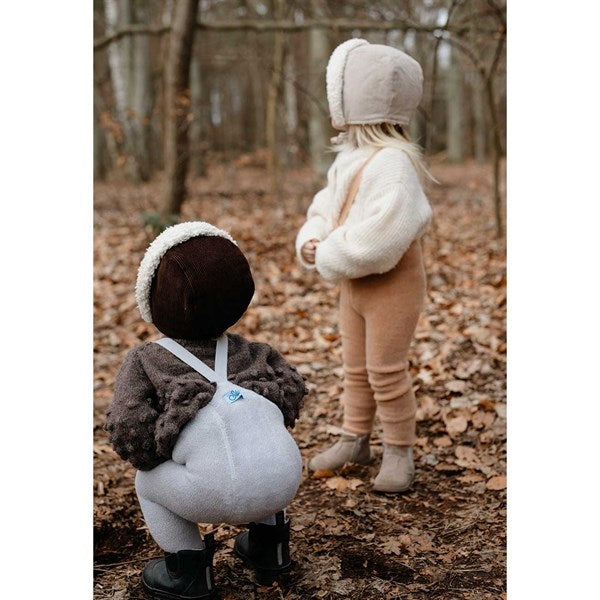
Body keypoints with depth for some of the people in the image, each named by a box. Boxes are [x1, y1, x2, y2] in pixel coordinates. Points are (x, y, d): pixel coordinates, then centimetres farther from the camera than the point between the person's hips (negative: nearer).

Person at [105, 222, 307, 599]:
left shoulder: (145, 360, 12)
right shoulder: (248, 352, 25)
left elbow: (127, 428, -1)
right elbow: (292, 388, 16)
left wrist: (152, 454, 19)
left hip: (219, 495, -4)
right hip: (285, 482, 5)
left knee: (149, 481, 25)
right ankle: (269, 545, 37)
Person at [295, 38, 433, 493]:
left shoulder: (392, 162, -23)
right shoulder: (349, 158, 8)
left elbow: (383, 233, -33)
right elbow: (325, 208, 16)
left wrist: (331, 259, -23)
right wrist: (311, 242, -5)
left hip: (392, 285, -9)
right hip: (353, 285, 9)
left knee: (386, 372, -1)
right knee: (356, 368, 19)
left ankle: (400, 453, 16)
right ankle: (355, 441, 34)